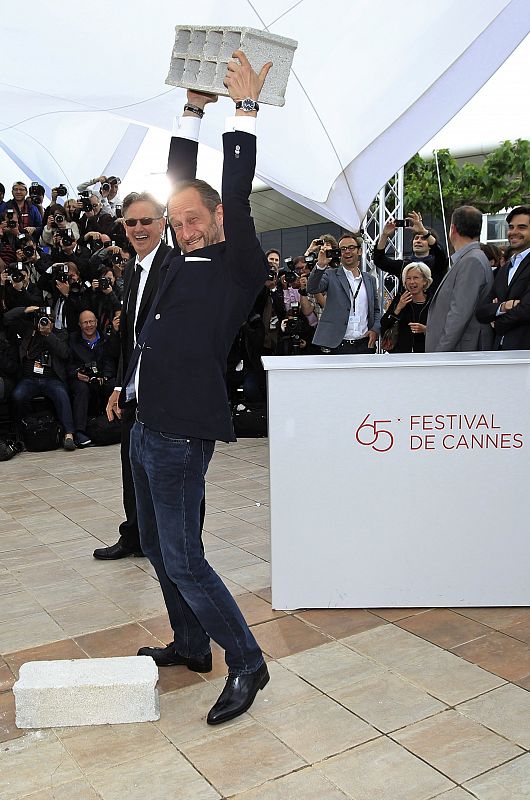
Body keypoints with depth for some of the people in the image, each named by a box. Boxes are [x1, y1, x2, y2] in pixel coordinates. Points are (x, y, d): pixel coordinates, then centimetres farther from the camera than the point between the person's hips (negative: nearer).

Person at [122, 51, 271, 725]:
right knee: (157, 548, 18)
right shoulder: (184, 260, 12)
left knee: (183, 559, -6)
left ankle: (246, 663, 10)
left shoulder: (239, 267, -8)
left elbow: (235, 197, -20)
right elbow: (183, 178, 23)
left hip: (181, 434, -9)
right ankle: (189, 645, 35)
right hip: (146, 427, 9)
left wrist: (246, 107, -14)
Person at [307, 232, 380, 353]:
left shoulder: (370, 279, 16)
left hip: (364, 345, 4)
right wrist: (320, 265, -29)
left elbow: (376, 310, 21)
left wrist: (375, 330, 2)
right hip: (338, 346, -4)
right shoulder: (331, 276, 4)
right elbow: (312, 288, -15)